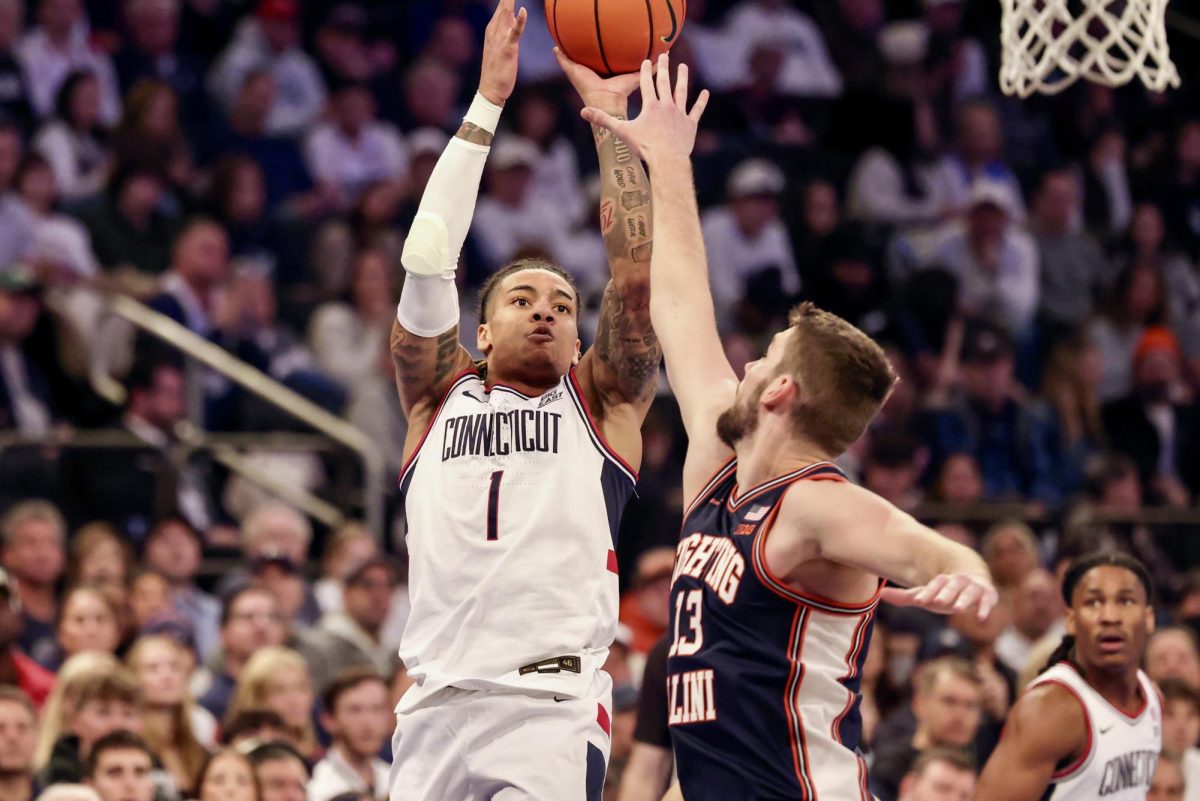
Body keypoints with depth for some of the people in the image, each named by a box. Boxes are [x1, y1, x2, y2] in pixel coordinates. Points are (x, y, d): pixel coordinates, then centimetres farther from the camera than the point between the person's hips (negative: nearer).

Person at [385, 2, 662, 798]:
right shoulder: (439, 399, 19)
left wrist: (608, 117, 9)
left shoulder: (602, 404, 16)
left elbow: (635, 270, 7)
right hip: (438, 699, 3)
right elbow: (426, 261, 10)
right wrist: (487, 104, 8)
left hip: (554, 705, -3)